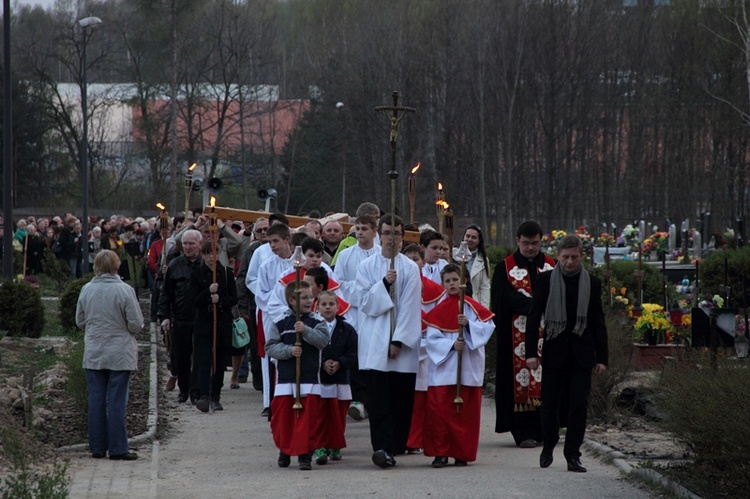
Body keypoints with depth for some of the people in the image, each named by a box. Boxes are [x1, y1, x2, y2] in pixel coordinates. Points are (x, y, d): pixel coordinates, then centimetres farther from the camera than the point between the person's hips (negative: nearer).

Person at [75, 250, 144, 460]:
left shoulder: (86, 290, -2)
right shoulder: (124, 291, -13)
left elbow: (80, 321, 8)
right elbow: (136, 324, -10)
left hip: (93, 354, 3)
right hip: (120, 354, -3)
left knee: (96, 400, 9)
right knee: (117, 401, 0)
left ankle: (97, 447, 11)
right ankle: (117, 448, 1)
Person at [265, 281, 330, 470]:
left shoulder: (317, 323, 5)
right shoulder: (279, 323, 4)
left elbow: (323, 340, -10)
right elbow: (270, 346, -1)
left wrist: (306, 331, -22)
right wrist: (289, 350, -15)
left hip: (309, 378, 0)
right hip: (285, 378, 0)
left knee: (307, 417, -5)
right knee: (282, 415, 6)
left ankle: (305, 454, -2)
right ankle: (284, 450, 24)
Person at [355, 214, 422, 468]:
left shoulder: (410, 269, 4)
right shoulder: (366, 267, 7)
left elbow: (410, 307, -1)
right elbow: (366, 303, 0)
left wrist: (399, 340, -9)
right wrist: (384, 283, -14)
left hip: (403, 343, 1)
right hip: (375, 342, -1)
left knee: (402, 396, 2)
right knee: (379, 398, -10)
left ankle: (397, 444, 14)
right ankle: (383, 447, -16)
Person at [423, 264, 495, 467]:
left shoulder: (473, 307, 5)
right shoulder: (437, 311, 4)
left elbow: (488, 327, -4)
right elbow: (432, 338, -3)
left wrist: (468, 324, -18)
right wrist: (451, 345, -17)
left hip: (468, 368, 0)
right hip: (443, 367, 0)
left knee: (466, 411, 2)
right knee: (440, 410, -5)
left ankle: (462, 453, 10)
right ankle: (441, 452, 1)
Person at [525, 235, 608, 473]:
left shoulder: (592, 284, 5)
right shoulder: (546, 281, 1)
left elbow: (598, 322, 8)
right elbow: (533, 317, 1)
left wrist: (601, 357, 4)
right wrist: (531, 352, -6)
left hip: (581, 354, 1)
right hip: (554, 351, -1)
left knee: (579, 404, -3)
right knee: (550, 402, 4)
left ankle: (573, 455, 2)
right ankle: (548, 446, 25)